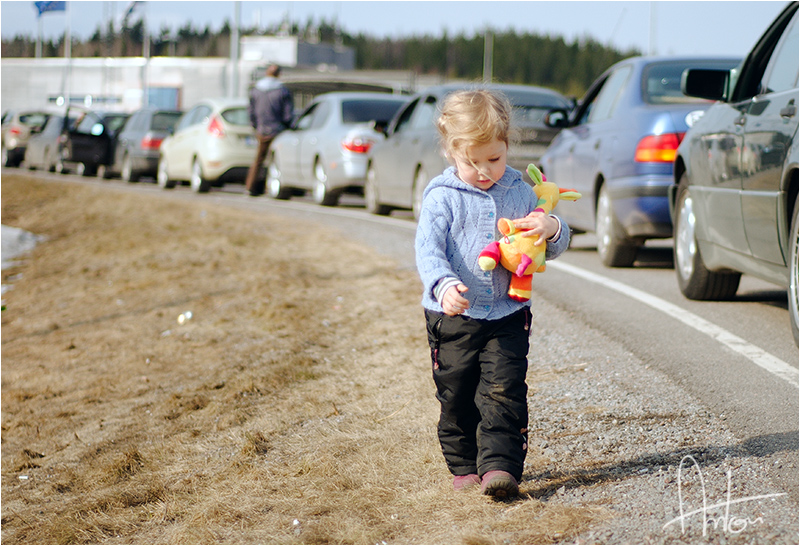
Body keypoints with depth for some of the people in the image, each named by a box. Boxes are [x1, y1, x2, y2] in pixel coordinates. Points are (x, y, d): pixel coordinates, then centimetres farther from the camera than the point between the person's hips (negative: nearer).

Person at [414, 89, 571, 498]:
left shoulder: (519, 192, 6)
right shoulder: (442, 196, -6)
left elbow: (553, 248, 12)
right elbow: (427, 248, -15)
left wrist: (551, 229, -13)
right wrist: (443, 285, -35)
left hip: (507, 315, 1)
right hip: (453, 316, -1)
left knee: (504, 391, -9)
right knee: (456, 396, 7)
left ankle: (500, 466, -11)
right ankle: (464, 466, 22)